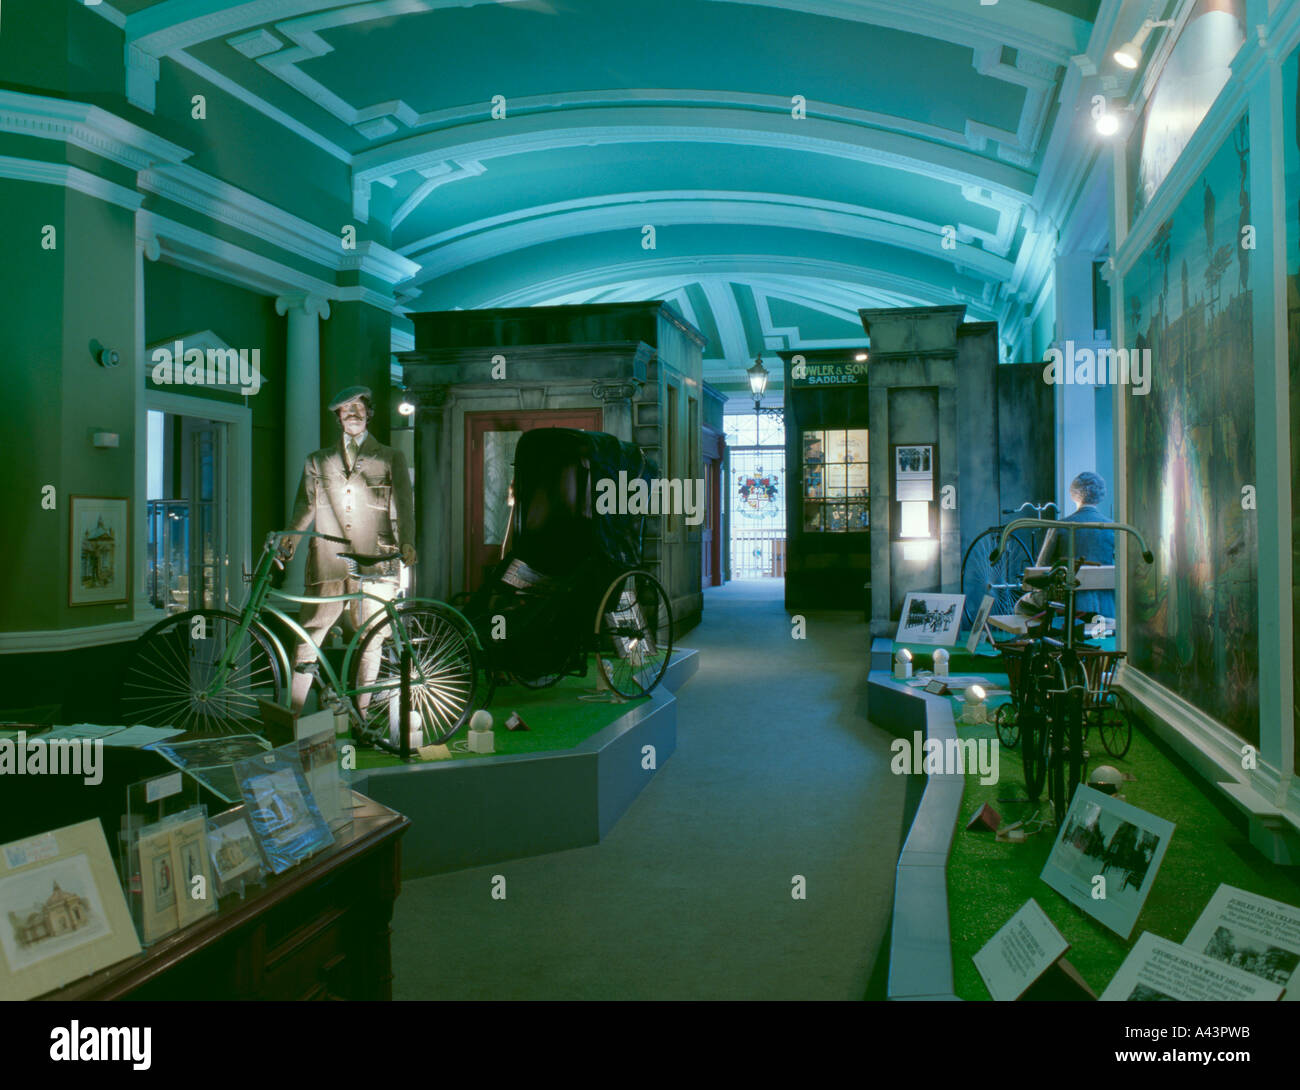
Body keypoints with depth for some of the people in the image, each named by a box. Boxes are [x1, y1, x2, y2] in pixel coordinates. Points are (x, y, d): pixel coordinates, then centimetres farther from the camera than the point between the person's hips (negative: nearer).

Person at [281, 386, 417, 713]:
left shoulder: (391, 458, 15)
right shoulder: (318, 461, 21)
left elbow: (403, 505, 5)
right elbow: (305, 504, 11)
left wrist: (406, 543, -13)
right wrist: (289, 536, -8)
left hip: (374, 562, -1)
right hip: (328, 560, 1)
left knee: (370, 641, 0)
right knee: (307, 639, -5)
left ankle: (361, 716, 11)